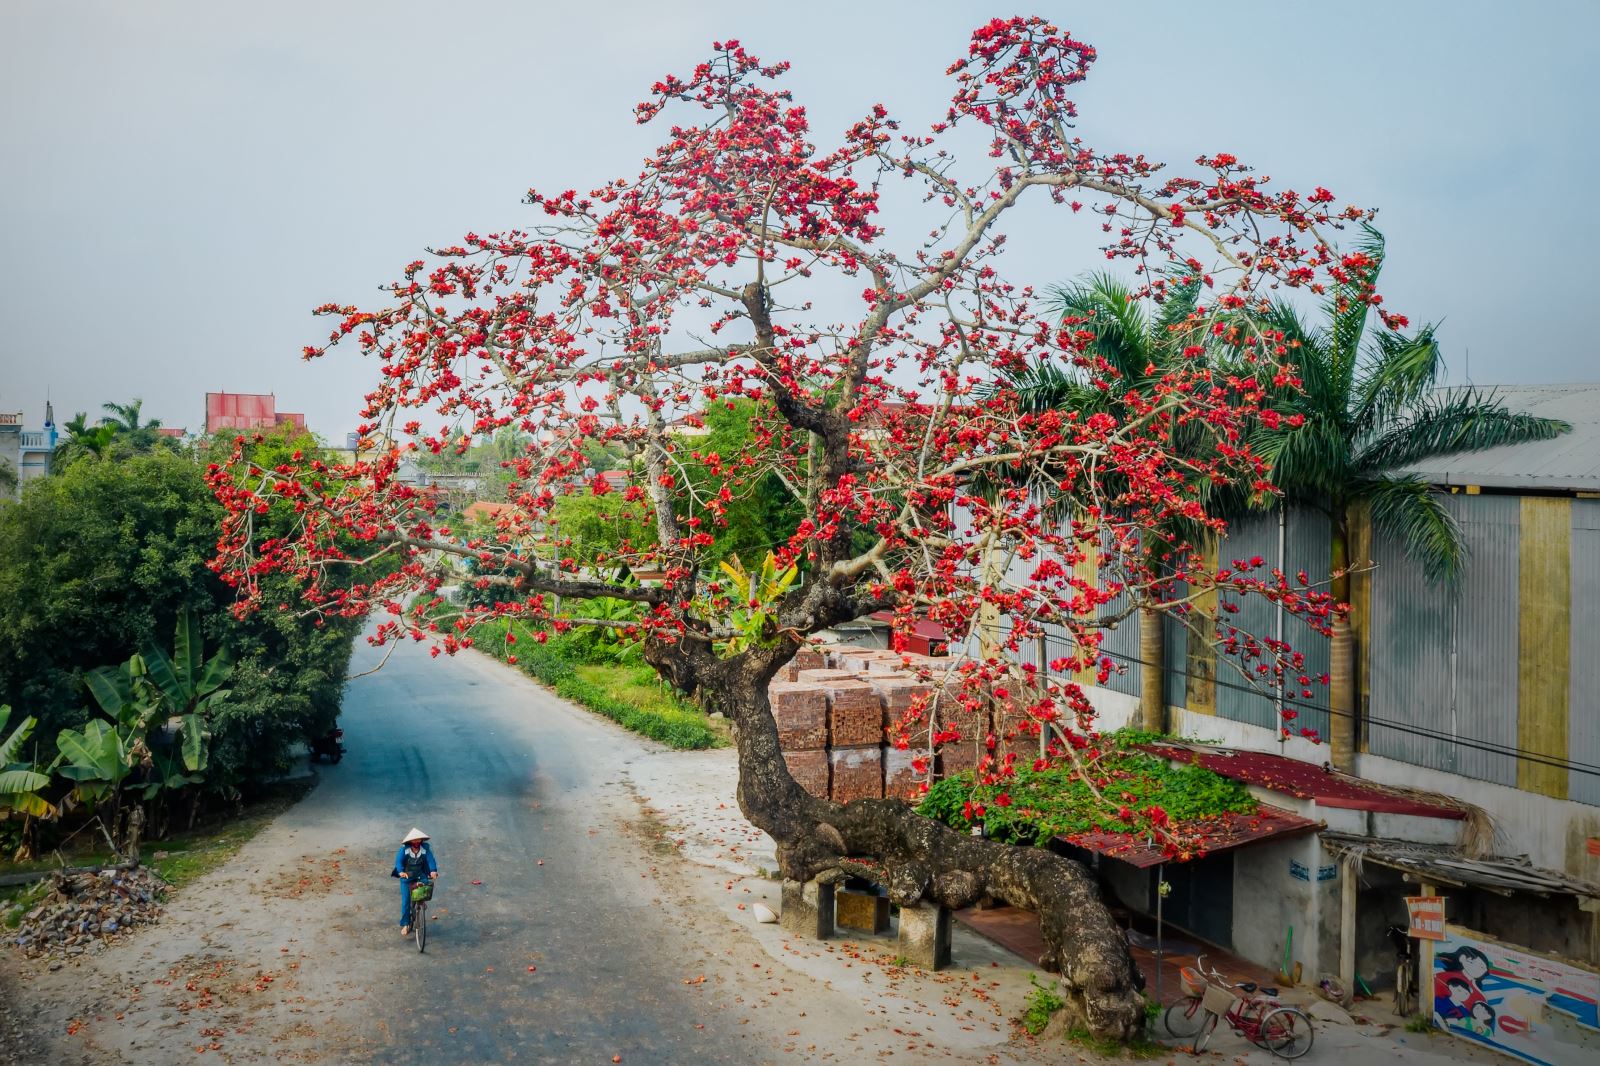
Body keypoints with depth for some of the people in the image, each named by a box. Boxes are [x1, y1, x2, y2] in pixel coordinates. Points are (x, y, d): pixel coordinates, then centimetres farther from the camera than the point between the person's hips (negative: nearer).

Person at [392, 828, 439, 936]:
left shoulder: (425, 849, -10)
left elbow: (430, 859, -20)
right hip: (406, 877, -1)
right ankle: (405, 924, 7)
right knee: (406, 901, -4)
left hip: (419, 876, 1)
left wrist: (433, 871, -38)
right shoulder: (404, 849, -14)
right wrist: (401, 872, -46)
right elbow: (399, 860, -26)